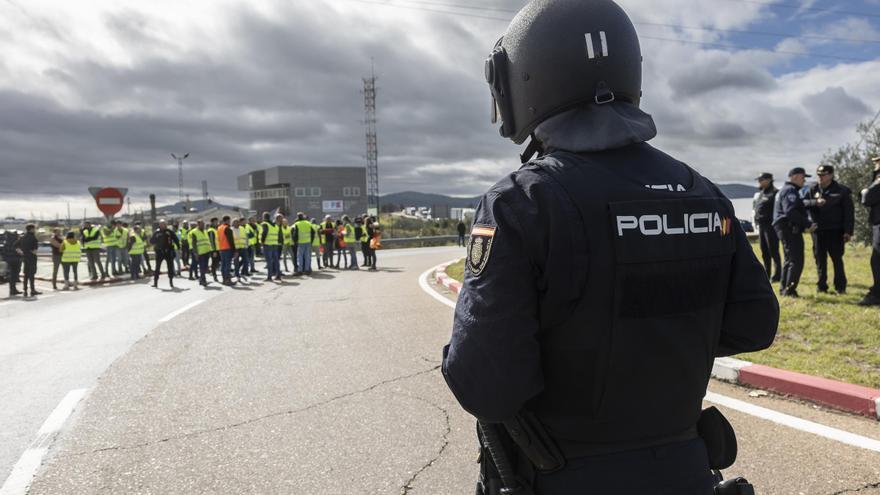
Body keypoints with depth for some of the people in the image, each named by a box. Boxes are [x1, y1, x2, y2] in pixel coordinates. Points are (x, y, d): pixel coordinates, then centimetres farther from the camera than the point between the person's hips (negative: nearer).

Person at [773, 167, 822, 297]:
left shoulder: (786, 190, 21)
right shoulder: (790, 191, -13)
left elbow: (801, 204, 14)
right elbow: (790, 211, -25)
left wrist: (815, 202, 0)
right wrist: (807, 224, -24)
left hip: (785, 229, 11)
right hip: (790, 229, -11)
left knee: (790, 259, 18)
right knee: (797, 261, -9)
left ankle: (784, 288, 24)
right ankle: (790, 289, -8)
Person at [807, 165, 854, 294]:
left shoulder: (842, 190, -2)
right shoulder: (813, 190, 7)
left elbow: (849, 212, -3)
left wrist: (848, 231, -8)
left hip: (835, 231, -3)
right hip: (818, 230, 3)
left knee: (837, 259, 3)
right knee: (820, 259, 8)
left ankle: (840, 286, 11)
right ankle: (821, 286, 16)